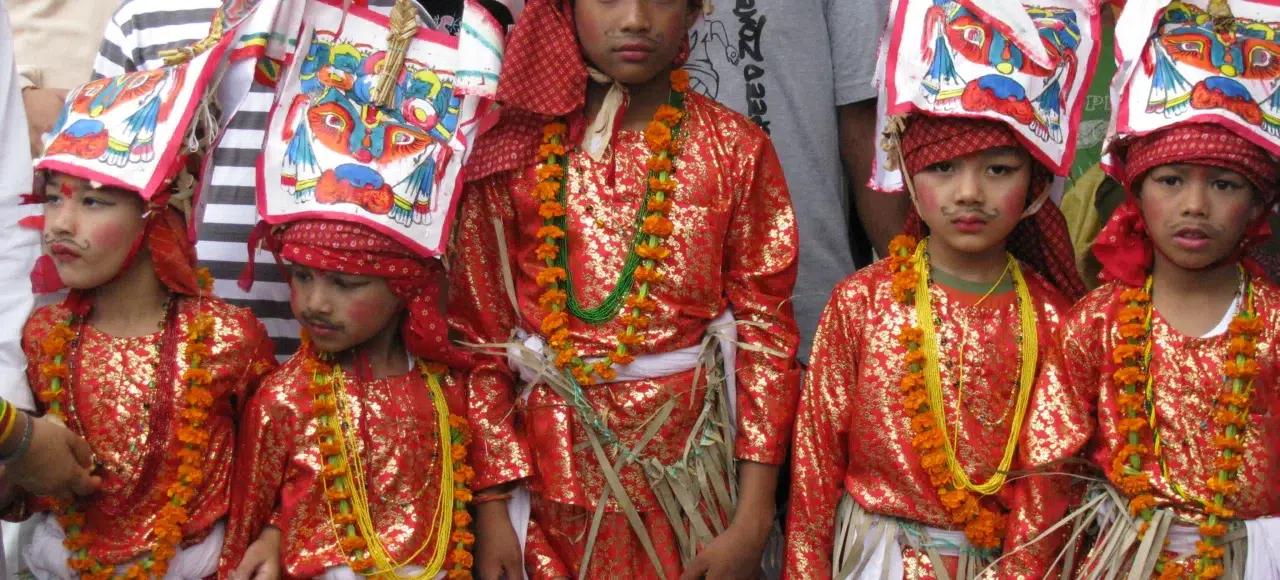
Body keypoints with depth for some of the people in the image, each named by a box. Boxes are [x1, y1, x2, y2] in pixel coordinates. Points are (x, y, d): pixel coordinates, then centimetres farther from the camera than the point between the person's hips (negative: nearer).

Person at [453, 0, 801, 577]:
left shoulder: (735, 150, -2)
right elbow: (479, 331, 0)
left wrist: (753, 518, -8)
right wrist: (491, 507, -5)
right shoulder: (512, 150, -1)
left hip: (690, 463, 0)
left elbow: (765, 332, -3)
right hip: (553, 463, 0)